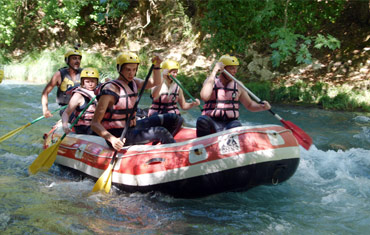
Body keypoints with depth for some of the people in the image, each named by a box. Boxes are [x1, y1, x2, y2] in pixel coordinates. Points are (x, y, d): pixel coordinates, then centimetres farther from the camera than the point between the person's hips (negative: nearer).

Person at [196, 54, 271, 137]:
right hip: (212, 122, -2)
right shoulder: (211, 81, 4)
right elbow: (204, 97, -18)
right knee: (202, 120, -34)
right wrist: (214, 72, -15)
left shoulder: (238, 85, 12)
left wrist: (262, 107, -5)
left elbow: (249, 105, 19)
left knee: (235, 126, -33)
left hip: (230, 122, 2)